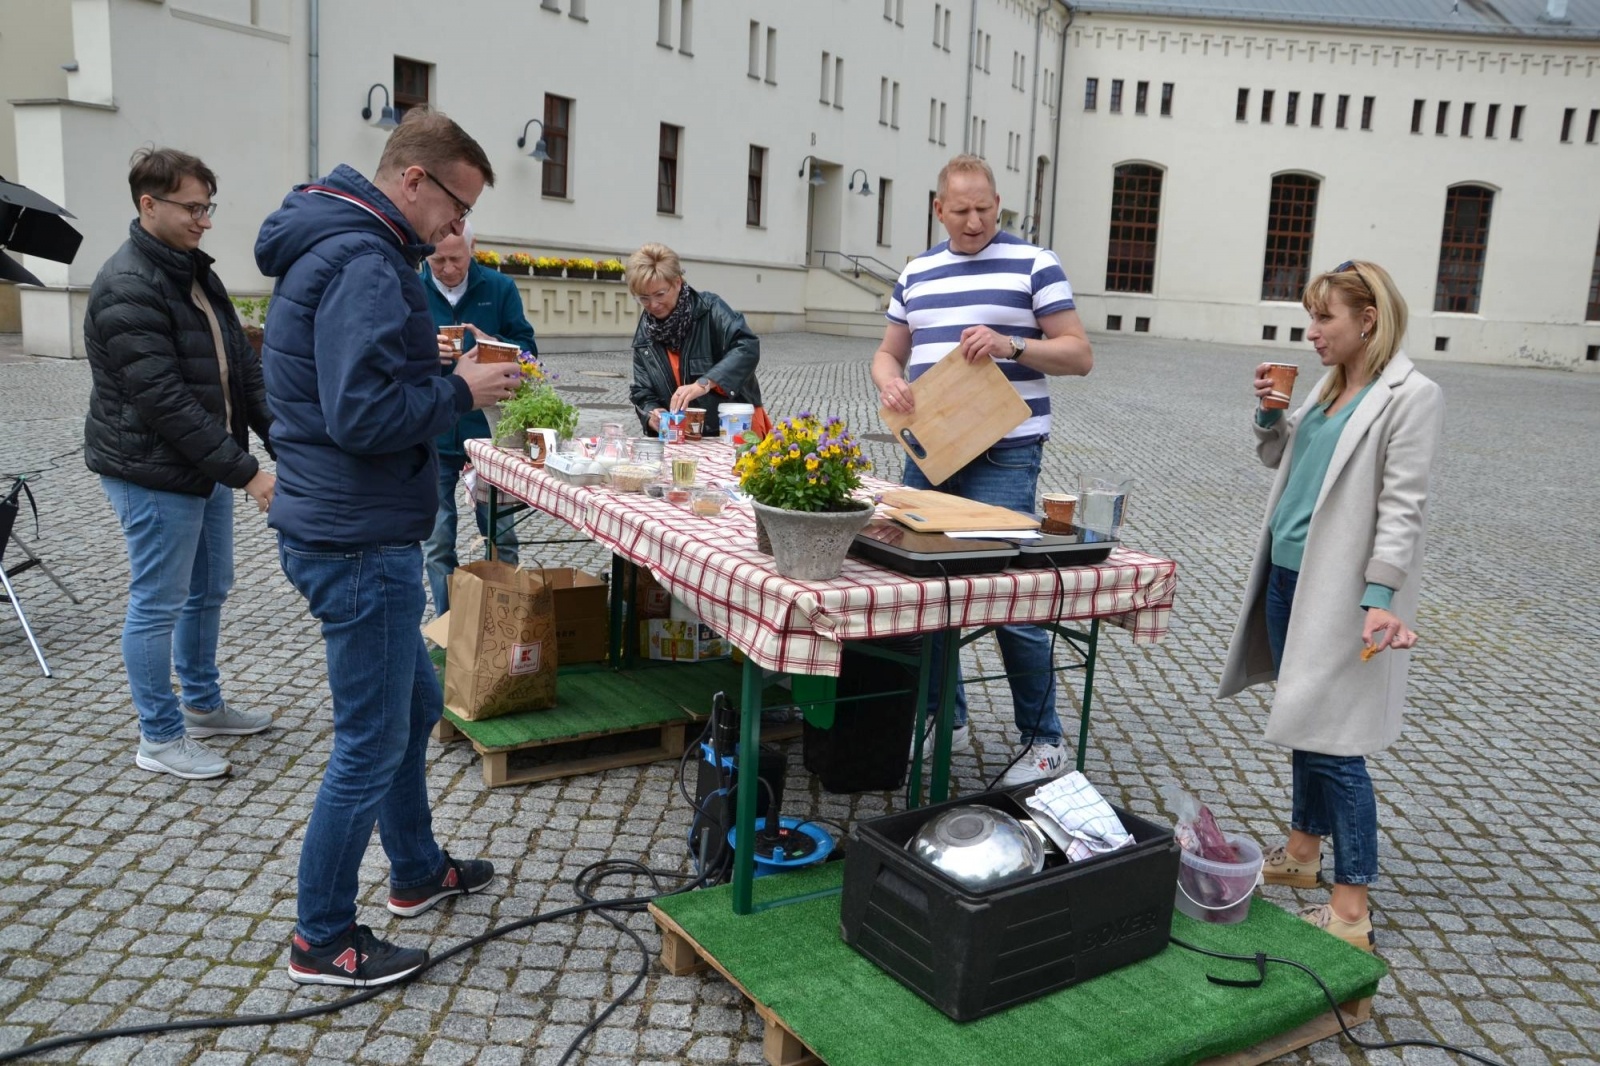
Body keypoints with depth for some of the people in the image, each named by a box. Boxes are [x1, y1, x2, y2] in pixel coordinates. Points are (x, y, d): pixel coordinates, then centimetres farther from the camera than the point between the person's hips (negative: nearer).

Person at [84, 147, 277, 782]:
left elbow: (241, 366, 10)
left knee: (209, 592, 19)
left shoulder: (195, 272, 10)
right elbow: (164, 400, -25)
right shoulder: (127, 288, -20)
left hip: (207, 468, 9)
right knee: (158, 605, 3)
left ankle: (202, 705, 37)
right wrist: (245, 471, -24)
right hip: (154, 476, -9)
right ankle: (159, 739, 17)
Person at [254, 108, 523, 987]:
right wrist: (461, 391, -15)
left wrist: (432, 364, 8)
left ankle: (417, 872, 41)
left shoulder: (332, 246, 14)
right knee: (371, 743, 2)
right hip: (359, 542, -11)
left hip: (347, 530, 11)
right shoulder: (363, 264, -20)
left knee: (412, 706, 23)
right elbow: (366, 415, -29)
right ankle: (321, 941, 18)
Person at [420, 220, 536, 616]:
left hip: (487, 431, 0)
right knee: (436, 543, 7)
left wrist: (491, 343, -20)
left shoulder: (500, 288, 0)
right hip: (431, 435, 0)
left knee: (500, 535, 8)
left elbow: (527, 348, 0)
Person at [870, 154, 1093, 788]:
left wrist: (1010, 344, -20)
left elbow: (1079, 355, -3)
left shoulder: (1034, 264, -1)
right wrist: (888, 382, -4)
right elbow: (888, 352, 20)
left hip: (1003, 456, -6)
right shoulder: (916, 274, 15)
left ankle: (1043, 742, 8)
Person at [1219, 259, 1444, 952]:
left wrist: (1380, 598, -24)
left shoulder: (1410, 396, -12)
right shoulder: (1332, 386, 12)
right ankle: (1302, 853, 32)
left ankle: (1351, 912, 2)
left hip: (1341, 593, -8)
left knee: (1332, 743, -7)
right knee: (1303, 722, 17)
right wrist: (1268, 412, 4)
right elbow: (1279, 456, 23)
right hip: (1289, 576, 8)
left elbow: (1402, 507, -17)